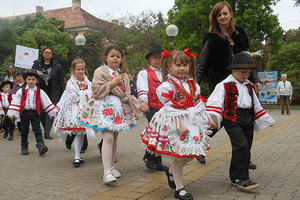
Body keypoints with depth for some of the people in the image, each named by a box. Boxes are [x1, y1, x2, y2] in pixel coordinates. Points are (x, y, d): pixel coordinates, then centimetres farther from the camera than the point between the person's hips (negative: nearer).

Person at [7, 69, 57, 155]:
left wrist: (53, 112, 3)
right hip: (24, 113, 1)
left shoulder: (39, 92, 2)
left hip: (35, 113, -1)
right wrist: (13, 113, -6)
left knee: (37, 130, -9)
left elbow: (46, 102, 5)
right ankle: (24, 147, 23)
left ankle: (40, 145, -16)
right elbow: (15, 102, 1)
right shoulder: (21, 91, 2)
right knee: (24, 131, 11)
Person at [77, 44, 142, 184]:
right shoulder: (100, 71, -1)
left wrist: (128, 99, -1)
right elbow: (96, 90, -11)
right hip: (104, 108, -6)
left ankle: (111, 166, 26)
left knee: (115, 138, 12)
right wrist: (112, 84, -12)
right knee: (108, 137, -17)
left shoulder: (123, 75, 16)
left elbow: (127, 92, 19)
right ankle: (107, 172, -19)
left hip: (119, 108, 6)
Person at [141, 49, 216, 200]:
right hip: (175, 124, -7)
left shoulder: (192, 83, 8)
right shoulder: (168, 85, -12)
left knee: (192, 153, 10)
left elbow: (199, 103, 16)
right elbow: (170, 108, -16)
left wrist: (208, 120, 19)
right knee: (179, 155, 0)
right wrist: (180, 125, -22)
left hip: (193, 122, 7)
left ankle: (171, 172, 36)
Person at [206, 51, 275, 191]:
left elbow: (256, 105, 26)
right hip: (232, 119, -7)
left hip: (248, 120, 7)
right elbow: (215, 101, -12)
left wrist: (267, 119, 29)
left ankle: (235, 177, 21)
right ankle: (241, 178, -11)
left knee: (245, 150, 8)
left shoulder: (249, 86, 18)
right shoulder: (224, 85, -3)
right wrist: (211, 118, -27)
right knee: (241, 146, -20)